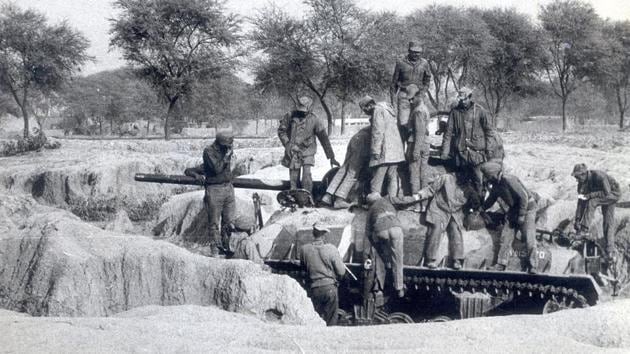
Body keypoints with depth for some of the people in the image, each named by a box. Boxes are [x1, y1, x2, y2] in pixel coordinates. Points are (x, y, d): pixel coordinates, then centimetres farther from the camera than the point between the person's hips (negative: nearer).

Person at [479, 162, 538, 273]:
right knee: (505, 236, 0)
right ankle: (500, 264, 1)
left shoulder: (509, 180, -25)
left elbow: (524, 196, -25)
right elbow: (491, 199, 22)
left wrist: (521, 215, -22)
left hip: (527, 208, -8)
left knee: (529, 239, -14)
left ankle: (533, 267, -11)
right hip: (514, 209, 8)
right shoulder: (496, 185, 3)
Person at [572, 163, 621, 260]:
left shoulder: (599, 176, -35)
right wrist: (577, 219, -12)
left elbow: (606, 193, -36)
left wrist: (588, 196, -38)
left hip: (612, 193, -7)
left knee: (591, 202, -29)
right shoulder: (582, 182, -13)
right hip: (599, 196, 7)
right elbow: (580, 201, -9)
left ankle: (585, 229, -24)